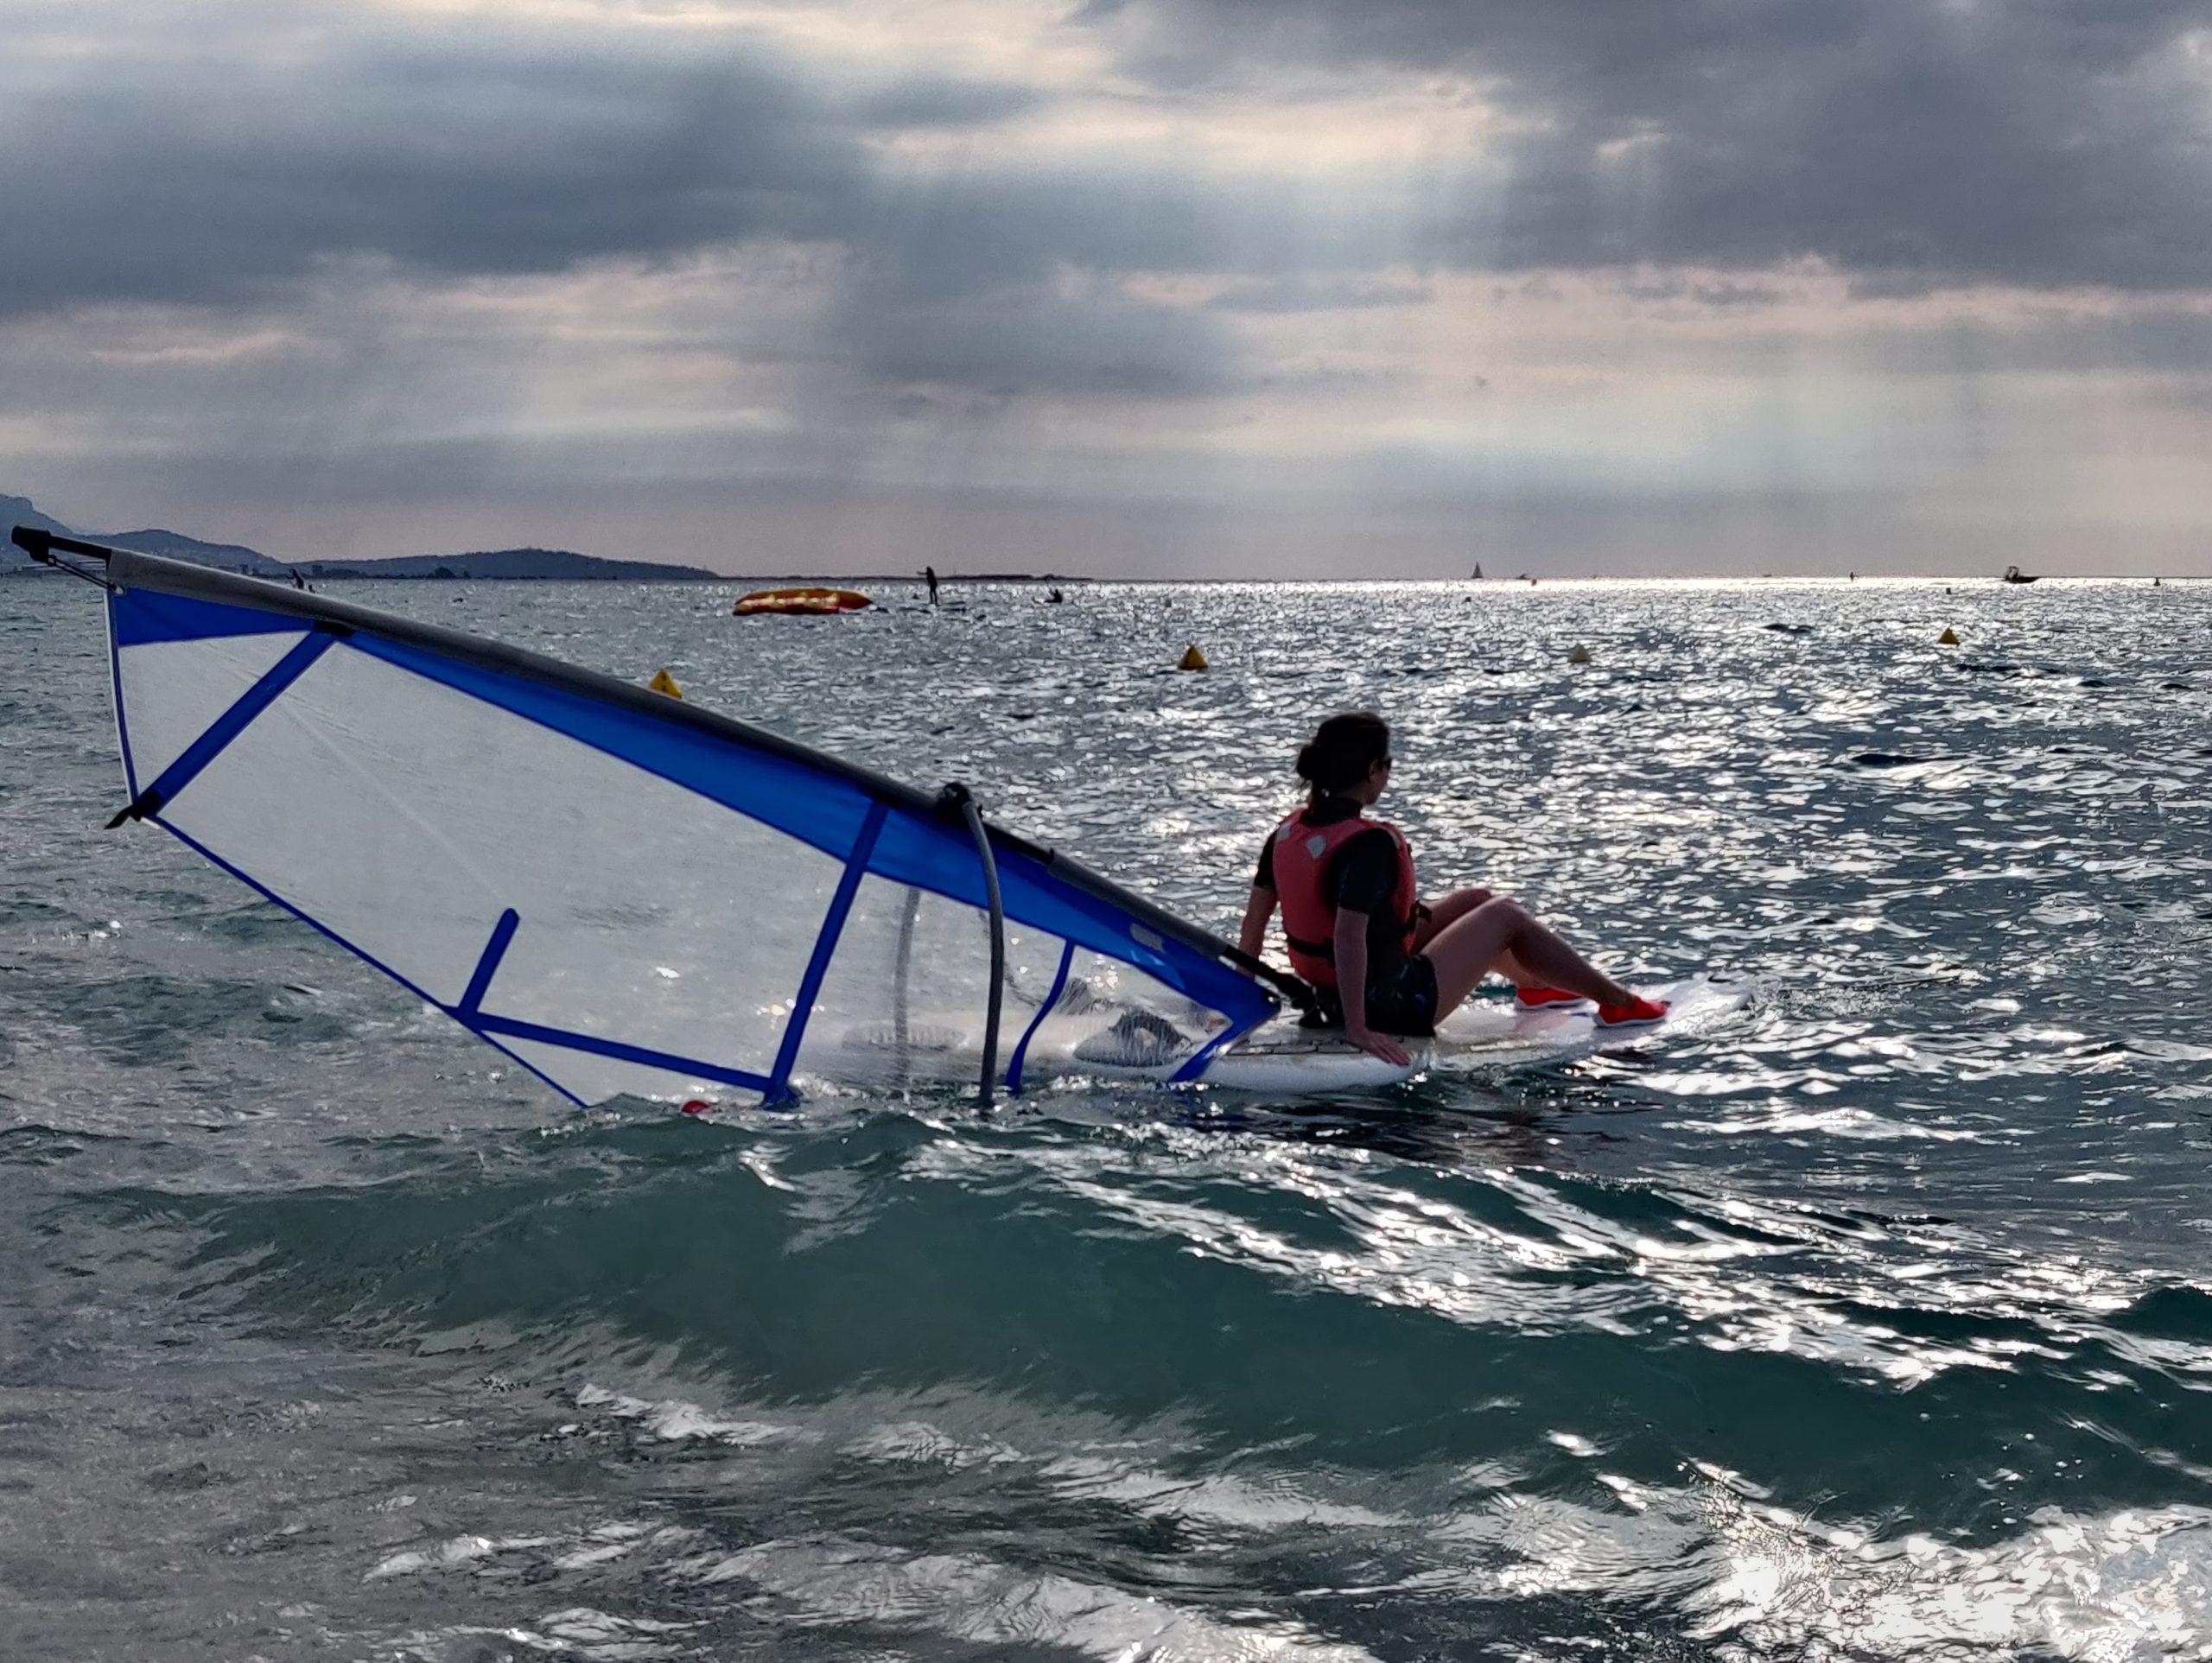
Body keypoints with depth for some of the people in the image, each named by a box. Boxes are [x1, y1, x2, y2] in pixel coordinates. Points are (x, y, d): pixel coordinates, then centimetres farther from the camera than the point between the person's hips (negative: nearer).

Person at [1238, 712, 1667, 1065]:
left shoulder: (1287, 833, -1)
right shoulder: (1369, 844, -27)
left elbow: (1255, 917, 3)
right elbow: (1348, 938, -34)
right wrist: (1357, 1028, -30)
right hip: (1394, 1004, -9)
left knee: (1476, 901, 24)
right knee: (1506, 916, 8)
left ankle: (1534, 986, 50)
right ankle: (1618, 1002, 20)